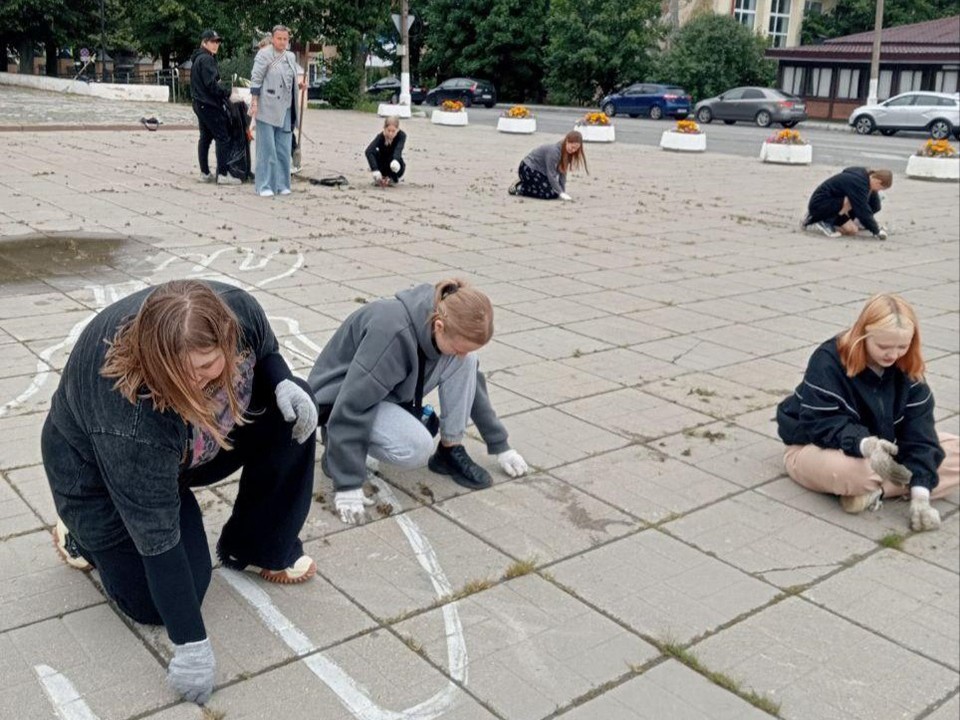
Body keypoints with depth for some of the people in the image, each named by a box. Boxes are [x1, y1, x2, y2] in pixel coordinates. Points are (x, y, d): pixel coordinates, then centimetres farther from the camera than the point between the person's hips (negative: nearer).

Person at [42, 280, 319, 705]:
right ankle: (86, 535, 18)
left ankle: (260, 549, 1)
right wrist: (191, 643, -31)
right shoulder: (129, 418, -42)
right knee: (151, 604, -11)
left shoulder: (239, 311, -29)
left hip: (194, 442, 5)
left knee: (291, 414, -15)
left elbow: (265, 353, -4)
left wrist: (282, 384, -26)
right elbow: (157, 535, -35)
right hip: (95, 466, -5)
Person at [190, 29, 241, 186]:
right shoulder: (207, 59, -14)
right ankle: (223, 174, -11)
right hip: (210, 105, -10)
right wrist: (227, 94, -17)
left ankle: (205, 173, 15)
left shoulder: (197, 59, 17)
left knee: (205, 138, 12)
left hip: (200, 104, 10)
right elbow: (211, 83, -21)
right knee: (223, 138, -8)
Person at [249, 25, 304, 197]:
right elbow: (255, 79, -10)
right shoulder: (264, 55, -7)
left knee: (284, 149, 9)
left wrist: (300, 77, 12)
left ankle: (281, 184, 18)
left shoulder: (290, 56, 13)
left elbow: (297, 67, 34)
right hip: (267, 109, -7)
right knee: (267, 148, -5)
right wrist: (254, 102, -17)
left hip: (285, 110, 7)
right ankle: (265, 186, -1)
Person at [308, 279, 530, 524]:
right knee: (417, 448, -32)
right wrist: (348, 483, -33)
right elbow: (352, 404, -34)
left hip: (393, 391, 7)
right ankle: (339, 452, -6)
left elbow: (471, 383, 2)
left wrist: (500, 445, 6)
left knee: (466, 363, -16)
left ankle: (451, 451, -4)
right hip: (341, 398, -6)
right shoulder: (392, 332, -37)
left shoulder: (449, 325, -14)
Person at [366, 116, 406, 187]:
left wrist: (395, 160, -64)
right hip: (382, 166, 0)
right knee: (374, 153, -28)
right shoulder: (381, 137, -24)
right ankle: (378, 178, -6)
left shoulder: (402, 135, -22)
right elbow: (368, 151, -38)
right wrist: (375, 169, -51)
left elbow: (398, 149, -41)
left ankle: (392, 178, 2)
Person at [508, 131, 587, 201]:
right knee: (550, 194, -20)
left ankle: (525, 184, 13)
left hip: (539, 171, 9)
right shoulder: (553, 151, -29)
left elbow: (562, 172, -1)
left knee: (556, 193, 2)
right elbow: (551, 174, -28)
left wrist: (563, 192, -9)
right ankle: (520, 188, -6)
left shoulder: (566, 152, -3)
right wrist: (561, 193, -27)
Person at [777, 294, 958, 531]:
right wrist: (864, 444, -46)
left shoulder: (907, 369, -9)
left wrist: (920, 492, -26)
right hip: (817, 448, -6)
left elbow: (918, 428, -15)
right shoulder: (828, 361, -23)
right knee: (852, 471, -42)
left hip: (881, 447, 6)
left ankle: (874, 490, -22)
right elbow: (822, 424, -26)